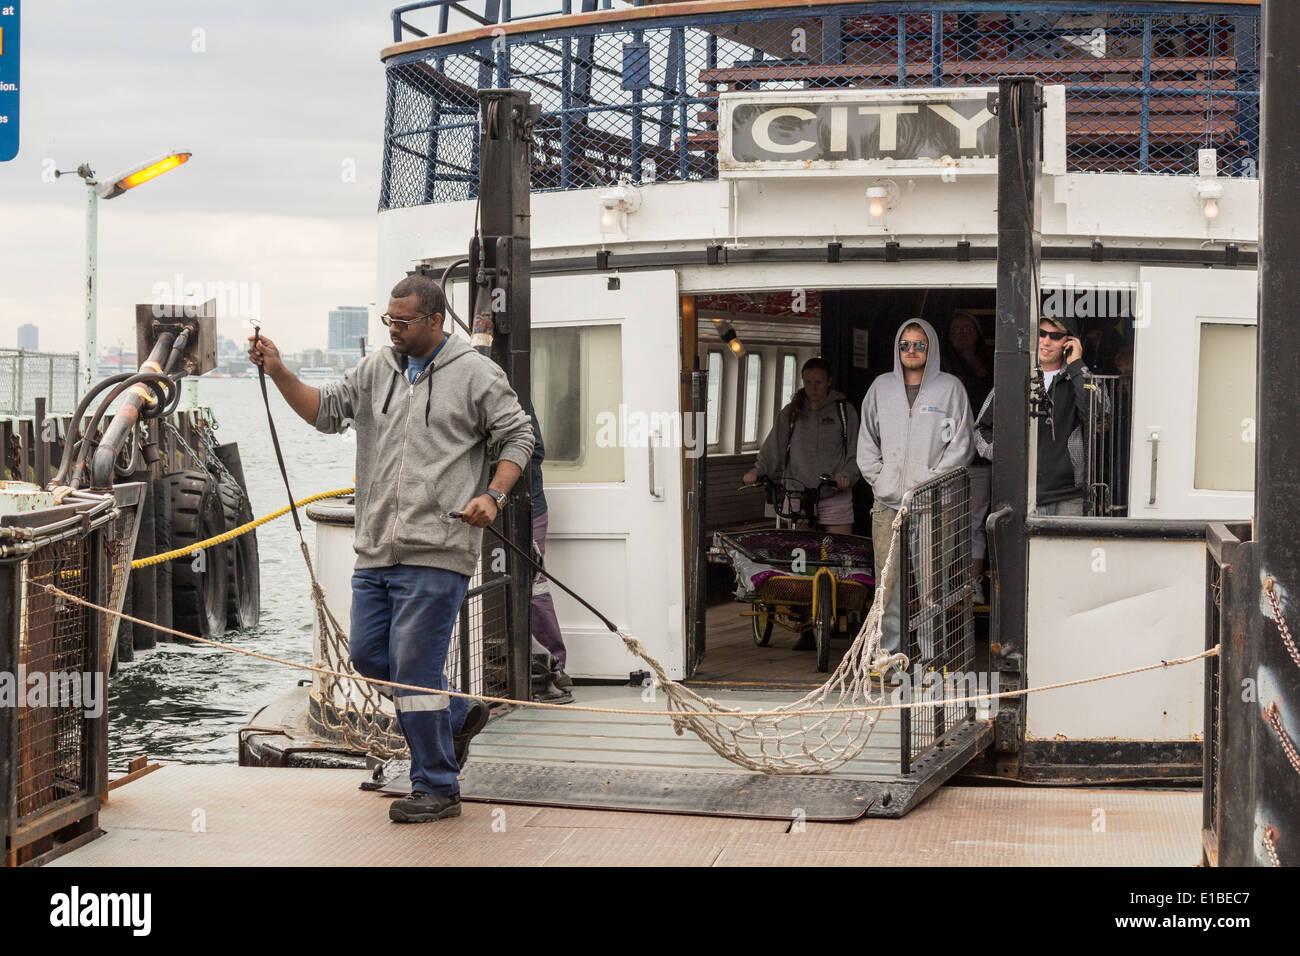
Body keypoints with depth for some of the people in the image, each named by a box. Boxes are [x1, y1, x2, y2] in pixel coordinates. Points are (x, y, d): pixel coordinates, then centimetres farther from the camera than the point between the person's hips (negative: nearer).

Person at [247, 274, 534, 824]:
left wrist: (493, 495, -13)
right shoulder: (376, 370, 13)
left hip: (435, 551, -7)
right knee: (368, 655, 11)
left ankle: (436, 789, 5)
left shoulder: (476, 374, -2)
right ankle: (458, 716, 32)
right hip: (377, 549, 7)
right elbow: (326, 411, 12)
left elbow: (517, 437, 0)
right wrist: (279, 373, -1)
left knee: (414, 666, -7)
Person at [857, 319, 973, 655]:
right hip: (887, 503, 3)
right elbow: (866, 439, 16)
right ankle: (889, 649, 8)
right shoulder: (881, 386, 12)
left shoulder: (950, 388, 2)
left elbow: (960, 445, -1)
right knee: (888, 579, 2)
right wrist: (878, 478, 2)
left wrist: (930, 482, -9)